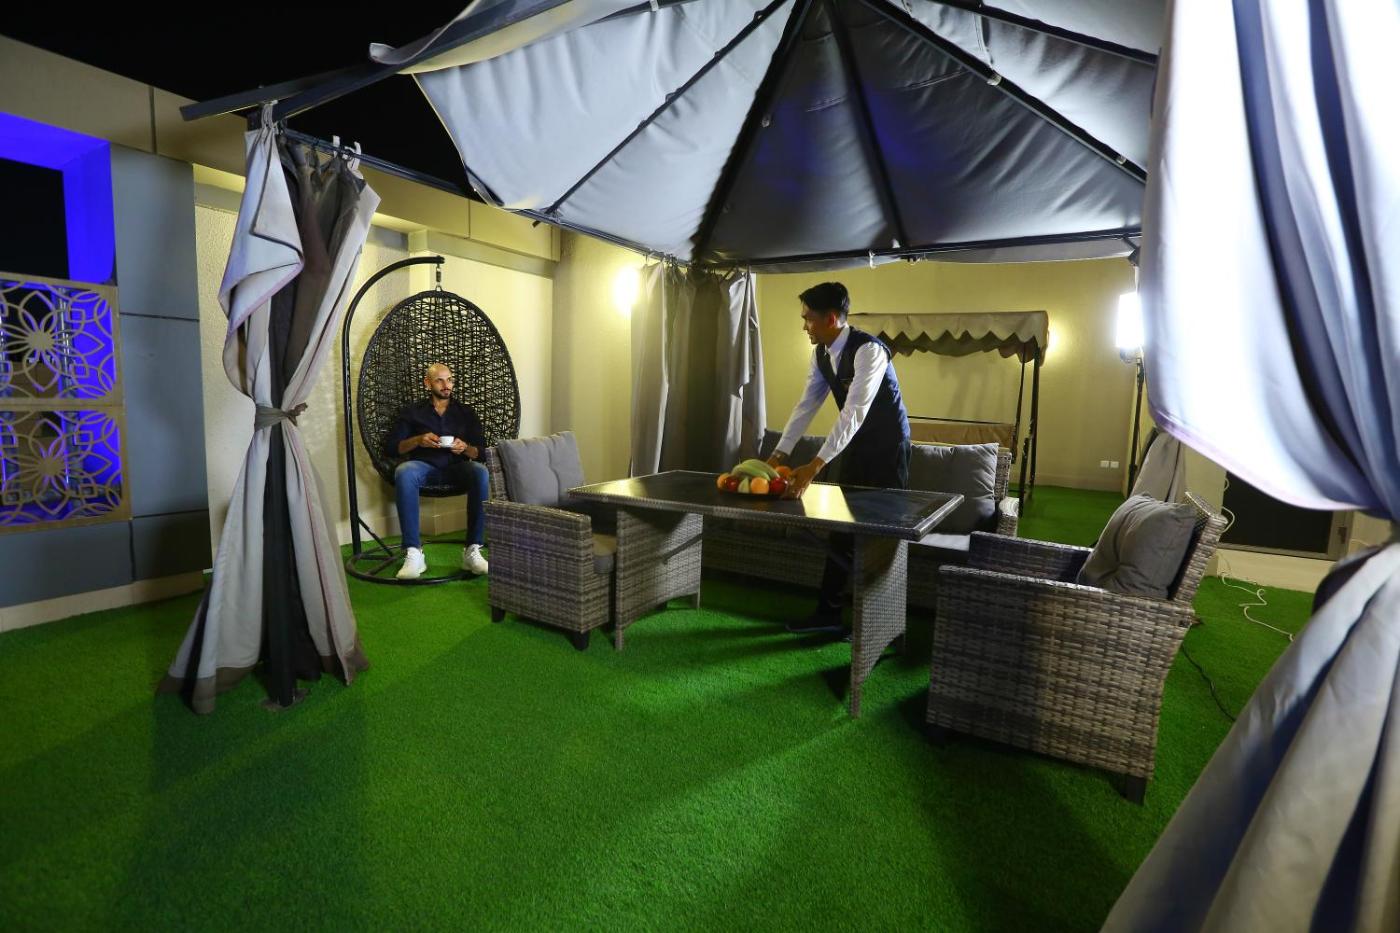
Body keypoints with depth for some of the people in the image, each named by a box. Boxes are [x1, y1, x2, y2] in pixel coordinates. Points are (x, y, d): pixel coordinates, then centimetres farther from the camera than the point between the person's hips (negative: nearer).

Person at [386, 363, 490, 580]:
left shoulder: (465, 413, 18)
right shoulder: (412, 413, 17)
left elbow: (482, 452, 11)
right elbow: (392, 447, 9)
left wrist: (465, 448, -11)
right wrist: (418, 441, -9)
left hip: (457, 467, 0)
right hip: (424, 466, 0)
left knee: (480, 472, -35)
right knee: (404, 472, -37)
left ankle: (473, 550, -35)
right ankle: (413, 553, -38)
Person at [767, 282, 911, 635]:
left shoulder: (868, 350, -27)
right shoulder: (821, 353, -2)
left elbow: (854, 413, -34)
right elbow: (806, 405, -1)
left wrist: (815, 466, -39)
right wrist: (779, 454, -9)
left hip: (887, 447, -7)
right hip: (854, 445, 7)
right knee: (843, 528, 9)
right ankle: (828, 612, 18)